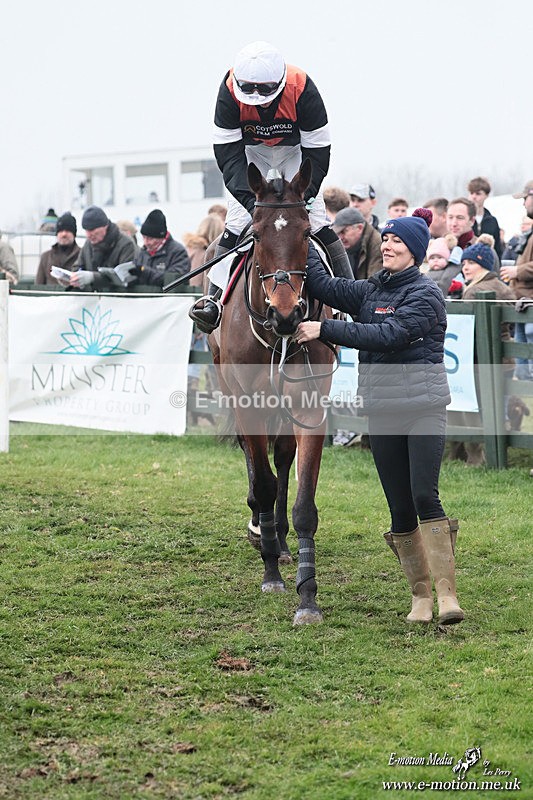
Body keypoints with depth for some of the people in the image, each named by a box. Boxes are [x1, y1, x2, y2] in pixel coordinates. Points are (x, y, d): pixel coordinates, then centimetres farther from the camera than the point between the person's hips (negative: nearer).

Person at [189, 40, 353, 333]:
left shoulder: (302, 89, -34)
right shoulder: (230, 91, -30)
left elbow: (317, 153, -26)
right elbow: (228, 154, -27)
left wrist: (300, 196, -33)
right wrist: (251, 199, -37)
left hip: (296, 150, -1)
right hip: (251, 152, 1)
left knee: (315, 221, -10)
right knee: (236, 224, -10)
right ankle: (214, 299, -7)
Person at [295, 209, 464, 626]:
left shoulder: (426, 294, -7)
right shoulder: (370, 291, 14)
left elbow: (386, 336, -18)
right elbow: (324, 286, 5)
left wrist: (325, 329, -18)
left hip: (424, 406, -6)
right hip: (382, 409, 6)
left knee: (425, 496, -15)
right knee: (400, 507, 5)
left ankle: (447, 593, -14)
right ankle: (420, 595, 12)